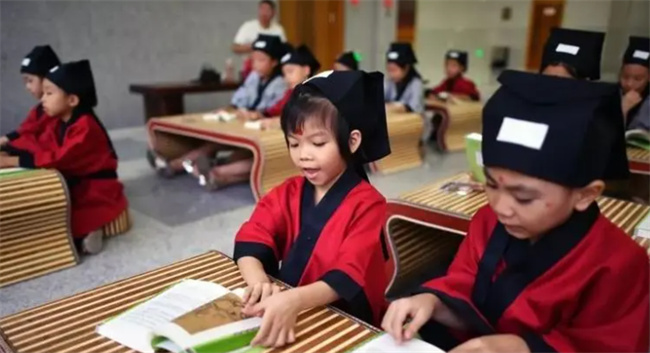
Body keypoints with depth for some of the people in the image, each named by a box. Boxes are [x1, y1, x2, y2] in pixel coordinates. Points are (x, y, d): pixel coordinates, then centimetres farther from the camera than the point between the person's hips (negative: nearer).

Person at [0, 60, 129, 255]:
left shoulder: (86, 127, -23)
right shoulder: (56, 125, 9)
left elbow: (61, 159, -31)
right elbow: (41, 150, 5)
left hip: (96, 189, -10)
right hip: (72, 184, 10)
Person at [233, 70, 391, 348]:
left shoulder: (366, 204, -11)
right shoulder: (287, 192, 5)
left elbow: (350, 274, -20)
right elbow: (251, 239, -6)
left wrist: (295, 300, -36)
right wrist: (258, 280, -26)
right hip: (283, 309, 4)